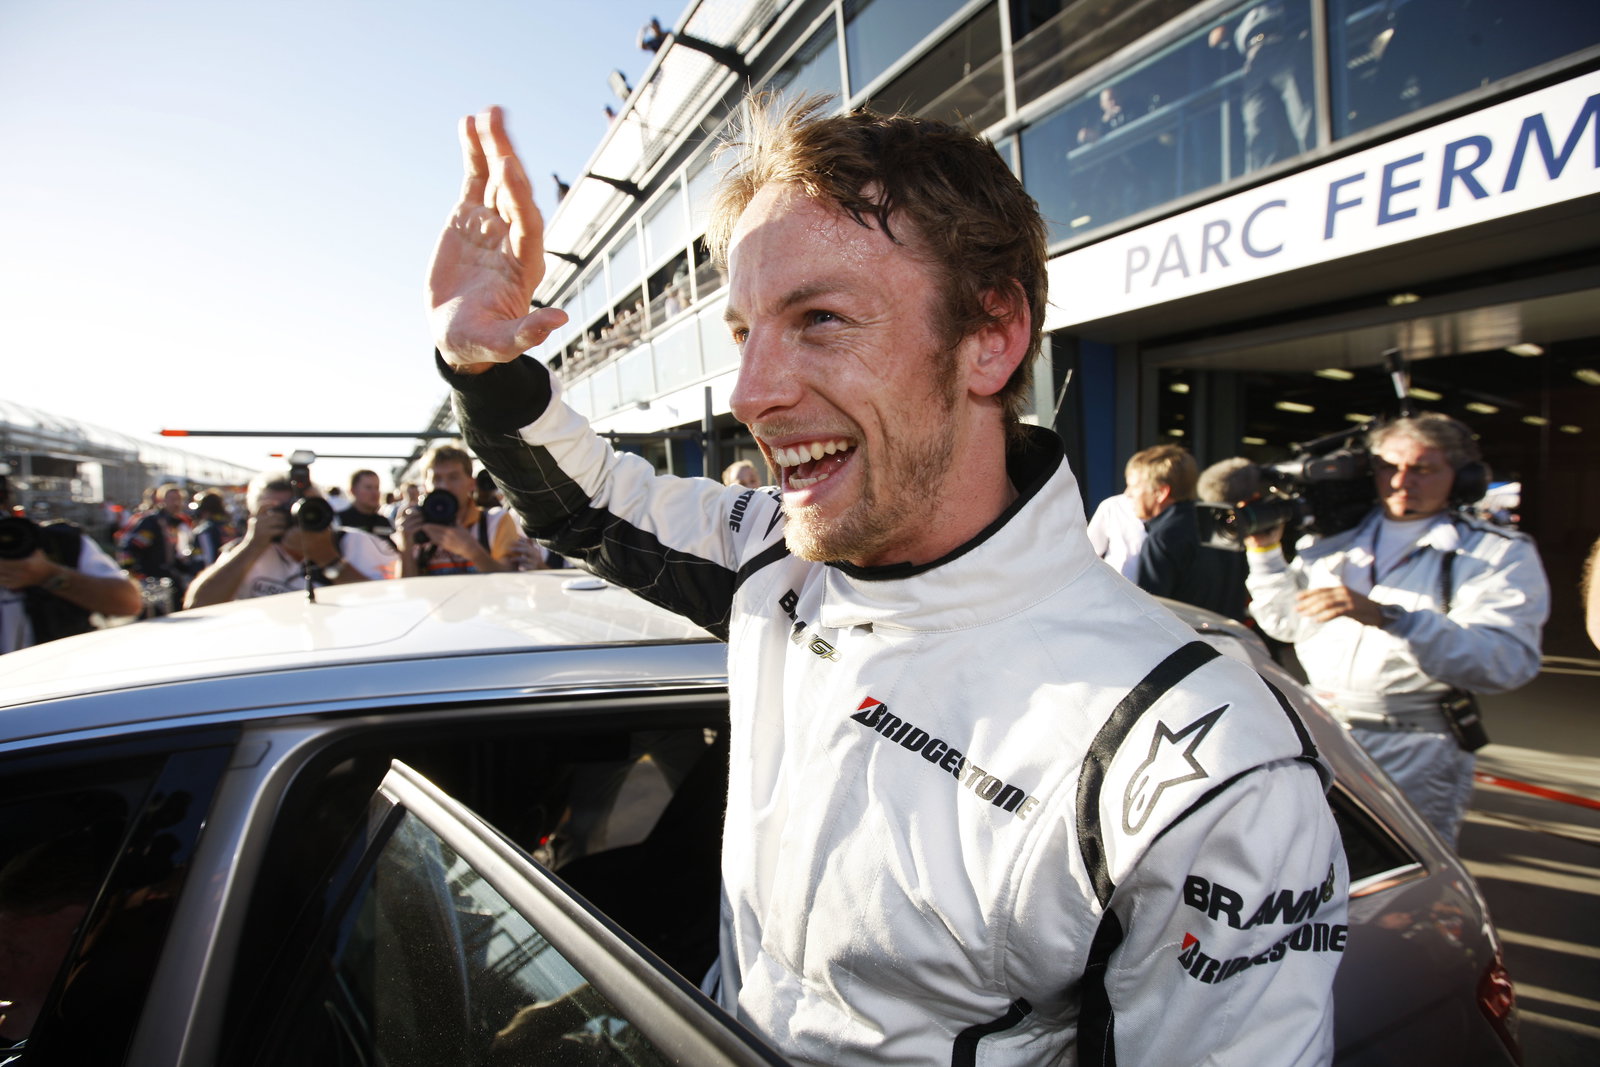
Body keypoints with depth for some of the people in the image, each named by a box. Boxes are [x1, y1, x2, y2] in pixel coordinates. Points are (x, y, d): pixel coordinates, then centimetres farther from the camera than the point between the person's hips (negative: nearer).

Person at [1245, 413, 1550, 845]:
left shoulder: (1500, 554, 0)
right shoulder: (1333, 538, 13)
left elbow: (1506, 659, -16)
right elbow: (1286, 622, 18)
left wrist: (1387, 617, -27)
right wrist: (1265, 551, 6)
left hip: (1413, 754, -3)